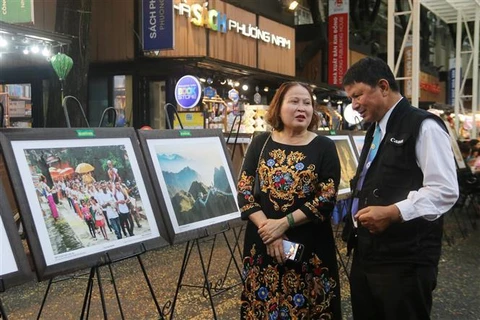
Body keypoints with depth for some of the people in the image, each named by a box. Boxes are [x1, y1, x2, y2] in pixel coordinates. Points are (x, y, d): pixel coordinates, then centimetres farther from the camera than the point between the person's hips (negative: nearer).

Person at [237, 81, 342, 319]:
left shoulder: (324, 147, 0)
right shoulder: (261, 143, 6)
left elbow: (327, 198, -8)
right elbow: (244, 190, 0)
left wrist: (284, 223, -16)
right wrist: (267, 228, -13)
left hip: (309, 248, -1)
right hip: (262, 245, 2)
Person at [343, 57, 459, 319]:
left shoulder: (423, 127, -11)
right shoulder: (374, 131, 17)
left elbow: (444, 191, -19)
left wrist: (392, 212, -25)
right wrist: (353, 207, 12)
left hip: (405, 261, -8)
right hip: (365, 256, 9)